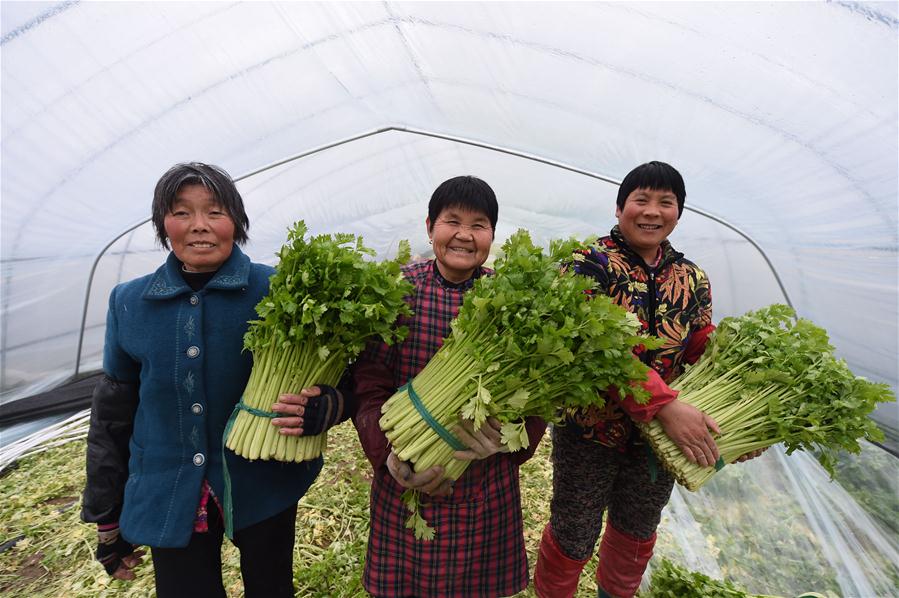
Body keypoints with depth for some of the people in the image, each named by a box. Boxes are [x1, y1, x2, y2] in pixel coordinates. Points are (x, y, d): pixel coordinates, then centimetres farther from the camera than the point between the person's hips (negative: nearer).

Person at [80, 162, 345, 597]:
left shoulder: (276, 291, -12)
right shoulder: (129, 303, -1)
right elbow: (112, 414, 8)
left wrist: (317, 407, -32)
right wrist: (106, 518, 13)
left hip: (263, 489, -1)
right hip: (169, 499, 2)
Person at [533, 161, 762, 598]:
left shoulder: (693, 280, 2)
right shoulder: (591, 264, -15)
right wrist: (666, 405, -32)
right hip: (590, 430, -5)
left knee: (637, 532, 26)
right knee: (573, 538, 13)